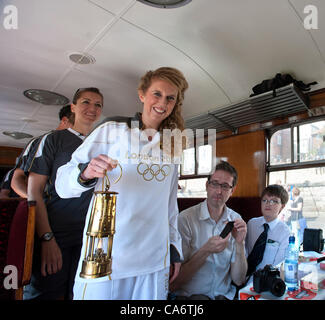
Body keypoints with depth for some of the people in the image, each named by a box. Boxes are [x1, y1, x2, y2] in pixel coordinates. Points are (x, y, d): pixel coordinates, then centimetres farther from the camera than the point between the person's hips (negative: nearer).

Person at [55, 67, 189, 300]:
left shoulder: (171, 147, 10)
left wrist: (175, 248, 14)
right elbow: (63, 184, -5)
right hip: (105, 259, -3)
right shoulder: (111, 131, -3)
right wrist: (84, 174, -26)